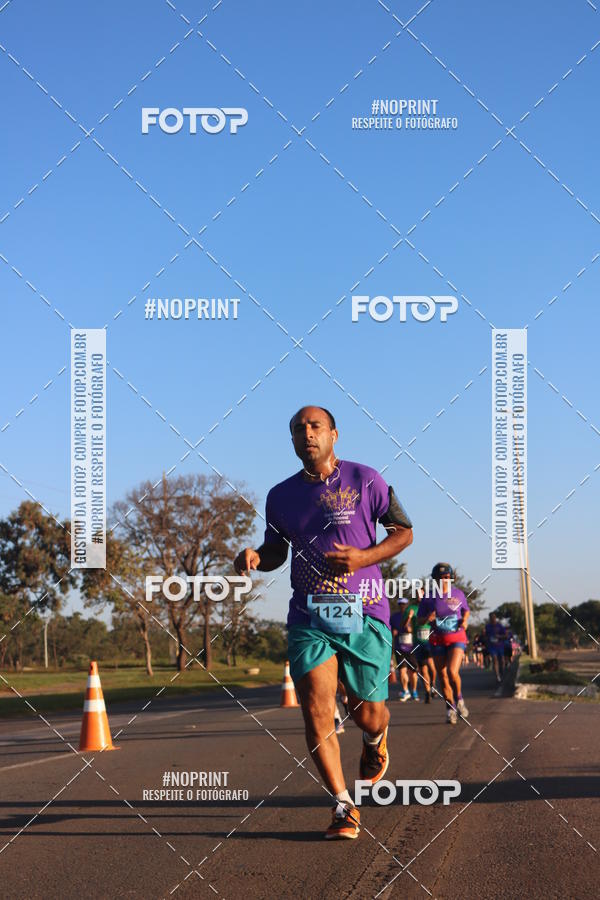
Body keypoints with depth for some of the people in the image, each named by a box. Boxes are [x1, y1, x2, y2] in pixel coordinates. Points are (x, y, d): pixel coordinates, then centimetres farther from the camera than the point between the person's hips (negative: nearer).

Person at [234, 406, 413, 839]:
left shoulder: (364, 479, -1)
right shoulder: (281, 495, 9)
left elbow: (404, 531, 4)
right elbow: (276, 550, 21)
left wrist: (365, 556, -13)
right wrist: (255, 557, -3)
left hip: (365, 614, -2)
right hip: (309, 617, 2)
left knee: (367, 714, 5)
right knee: (316, 713, -13)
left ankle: (376, 741, 44)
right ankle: (344, 806, -1)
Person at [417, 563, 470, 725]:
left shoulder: (458, 593, 0)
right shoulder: (429, 597, -3)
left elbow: (466, 611, 18)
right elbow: (419, 620, 3)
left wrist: (464, 620, -4)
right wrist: (427, 618, -20)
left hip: (457, 638, -1)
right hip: (438, 641, 1)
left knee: (452, 672, -20)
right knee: (443, 677, 3)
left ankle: (459, 699, 7)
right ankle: (450, 708, 19)